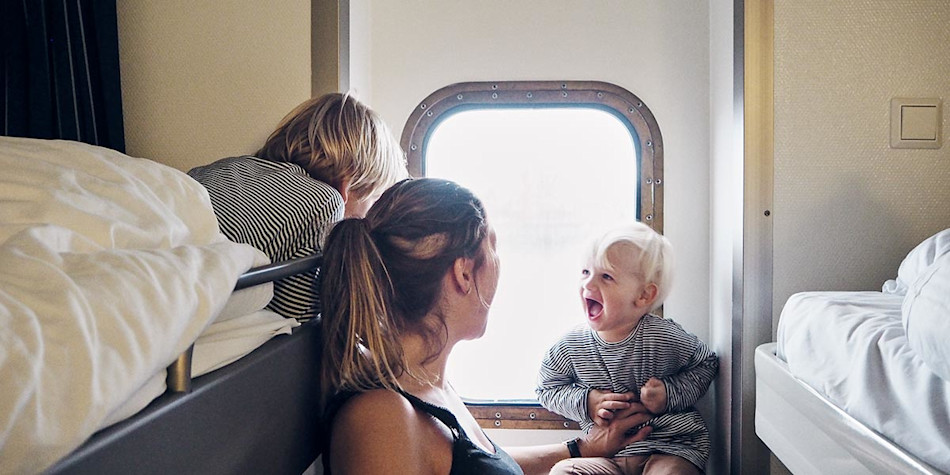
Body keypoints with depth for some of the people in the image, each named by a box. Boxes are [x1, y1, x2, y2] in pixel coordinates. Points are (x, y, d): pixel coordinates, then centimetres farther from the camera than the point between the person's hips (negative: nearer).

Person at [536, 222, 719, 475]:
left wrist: (671, 393, -11)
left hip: (671, 447, 0)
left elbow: (707, 364, 5)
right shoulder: (571, 346, -9)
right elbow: (547, 388, 5)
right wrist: (585, 402, -12)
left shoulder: (665, 338, -13)